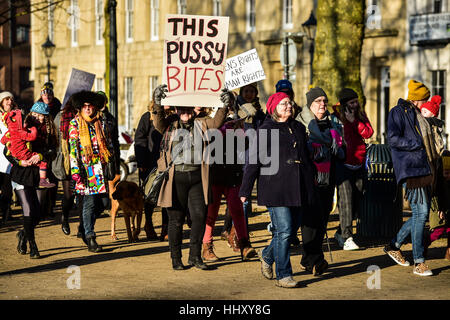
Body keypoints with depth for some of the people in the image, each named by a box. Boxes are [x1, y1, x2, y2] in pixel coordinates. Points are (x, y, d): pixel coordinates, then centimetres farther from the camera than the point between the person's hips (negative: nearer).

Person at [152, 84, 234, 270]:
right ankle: (176, 259, 12)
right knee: (176, 219, 3)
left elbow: (217, 122, 0)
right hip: (176, 177, -2)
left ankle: (195, 256, 9)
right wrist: (158, 103, -25)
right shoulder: (169, 126, 10)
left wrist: (225, 106, -17)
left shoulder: (201, 125, 15)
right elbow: (158, 122, -9)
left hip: (197, 178, 2)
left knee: (200, 216, -5)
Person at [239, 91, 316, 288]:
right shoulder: (265, 130, -3)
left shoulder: (299, 128, 15)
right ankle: (283, 275, -2)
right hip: (275, 188, -6)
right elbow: (254, 161, -4)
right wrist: (245, 191, -7)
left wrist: (311, 180, 24)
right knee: (284, 230, -10)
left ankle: (267, 255, 36)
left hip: (298, 188, 6)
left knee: (292, 228, 10)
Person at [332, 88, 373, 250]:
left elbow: (368, 133, -4)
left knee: (356, 200, 8)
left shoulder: (361, 116, 10)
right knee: (346, 200, -14)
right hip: (343, 164, -6)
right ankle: (347, 238, -14)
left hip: (359, 164, 6)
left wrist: (354, 121, -13)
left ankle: (340, 233, 24)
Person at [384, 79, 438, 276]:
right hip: (410, 170, -9)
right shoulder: (398, 112, -4)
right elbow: (393, 139, -15)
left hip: (424, 169, 9)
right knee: (420, 212, -13)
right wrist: (418, 145, -15)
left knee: (421, 213, 8)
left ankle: (394, 246, 25)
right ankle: (418, 263, -9)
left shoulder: (418, 115, 22)